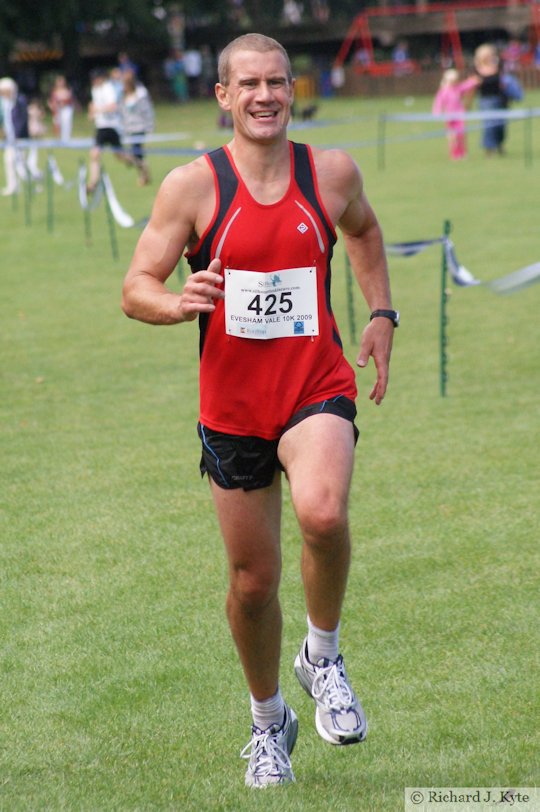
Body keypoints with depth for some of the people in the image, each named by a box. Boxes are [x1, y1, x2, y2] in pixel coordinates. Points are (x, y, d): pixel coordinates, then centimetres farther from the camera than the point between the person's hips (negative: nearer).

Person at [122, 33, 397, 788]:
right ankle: (269, 722, 34)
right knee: (253, 580, 8)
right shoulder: (193, 185, -6)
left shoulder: (332, 172, 0)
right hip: (232, 405, 0)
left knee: (323, 513, -31)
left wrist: (382, 315, 16)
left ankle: (323, 656, -4)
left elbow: (363, 229, 24)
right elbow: (135, 288, -6)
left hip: (317, 389, 0)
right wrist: (177, 302, -27)